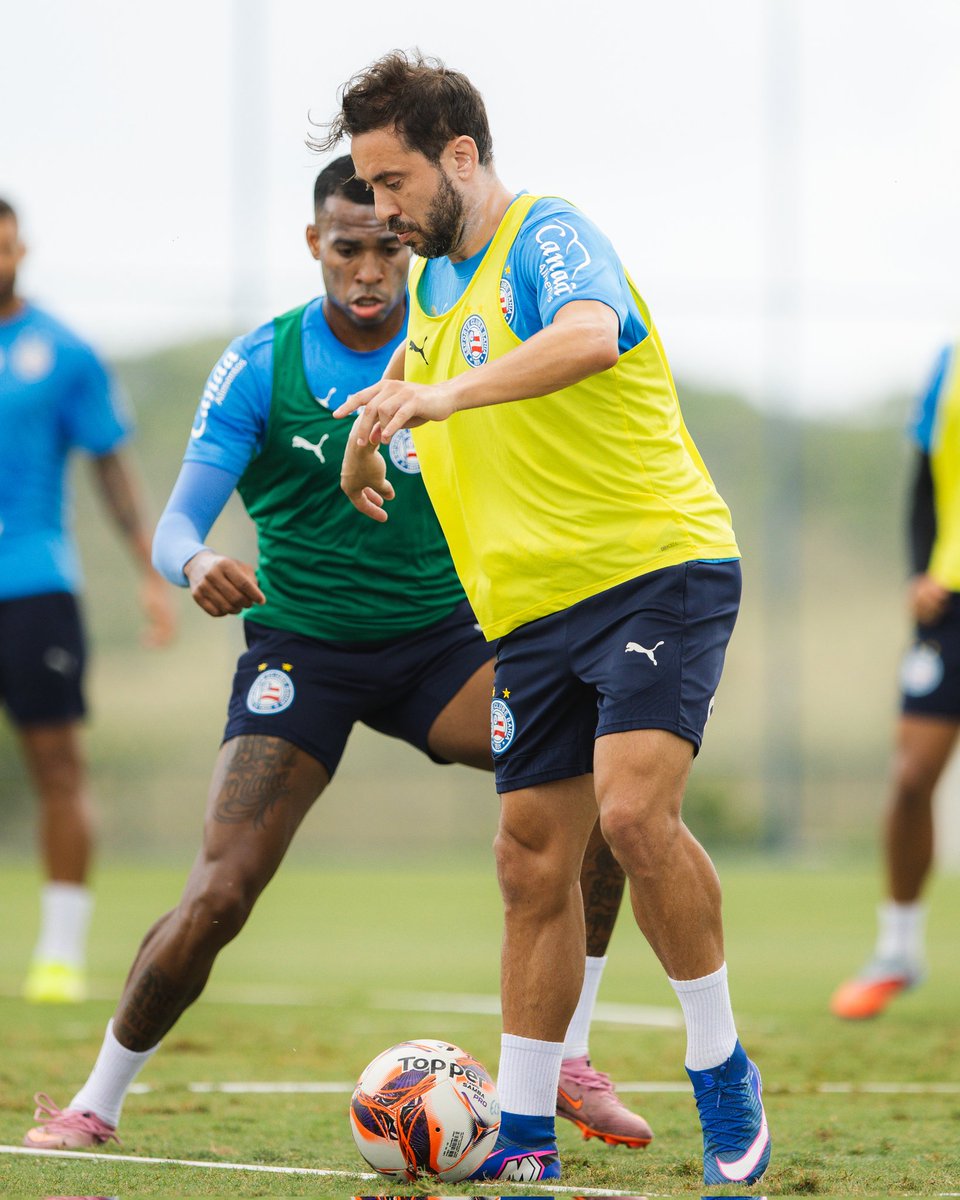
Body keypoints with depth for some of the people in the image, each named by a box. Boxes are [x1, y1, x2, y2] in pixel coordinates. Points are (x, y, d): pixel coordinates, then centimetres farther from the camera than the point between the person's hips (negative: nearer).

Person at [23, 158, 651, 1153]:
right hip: (302, 649, -2)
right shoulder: (258, 367, -8)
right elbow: (176, 525, -14)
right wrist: (197, 564, -37)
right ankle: (96, 1103, 7)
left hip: (440, 637, 2)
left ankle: (566, 1059, -9)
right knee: (220, 892, -17)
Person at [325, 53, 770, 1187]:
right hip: (534, 612, 8)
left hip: (657, 567, -8)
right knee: (533, 863, 5)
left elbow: (587, 335, -37)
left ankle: (722, 1073, -8)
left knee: (633, 806, -25)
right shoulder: (436, 281, 16)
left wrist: (449, 396, -48)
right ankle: (525, 1140, 11)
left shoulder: (549, 238, -11)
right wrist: (366, 443, 29)